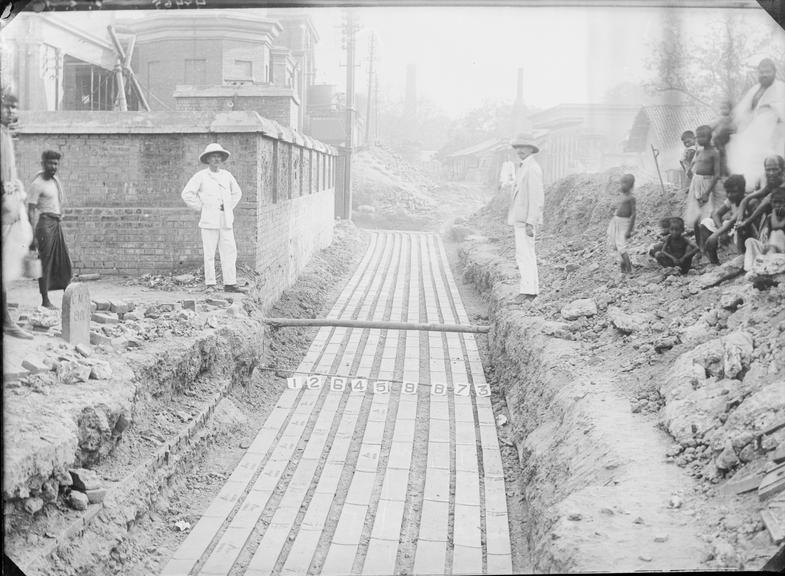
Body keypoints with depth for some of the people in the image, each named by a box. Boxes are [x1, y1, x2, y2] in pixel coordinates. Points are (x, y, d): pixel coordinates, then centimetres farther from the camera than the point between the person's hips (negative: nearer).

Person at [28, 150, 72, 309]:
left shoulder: (56, 180, 14)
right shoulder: (37, 184, -10)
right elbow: (31, 210, -15)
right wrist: (33, 235, -20)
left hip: (56, 224, 8)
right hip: (45, 223, -8)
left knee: (64, 261, 10)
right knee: (45, 262, -6)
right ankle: (45, 301, -2)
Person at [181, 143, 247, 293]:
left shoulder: (227, 175, 12)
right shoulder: (200, 176, -1)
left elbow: (237, 193, 26)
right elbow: (187, 194, -3)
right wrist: (201, 208, -3)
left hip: (226, 221, 4)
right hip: (209, 221, -4)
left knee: (229, 252, 0)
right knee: (209, 254, -1)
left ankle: (230, 284, 4)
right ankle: (210, 285, 5)